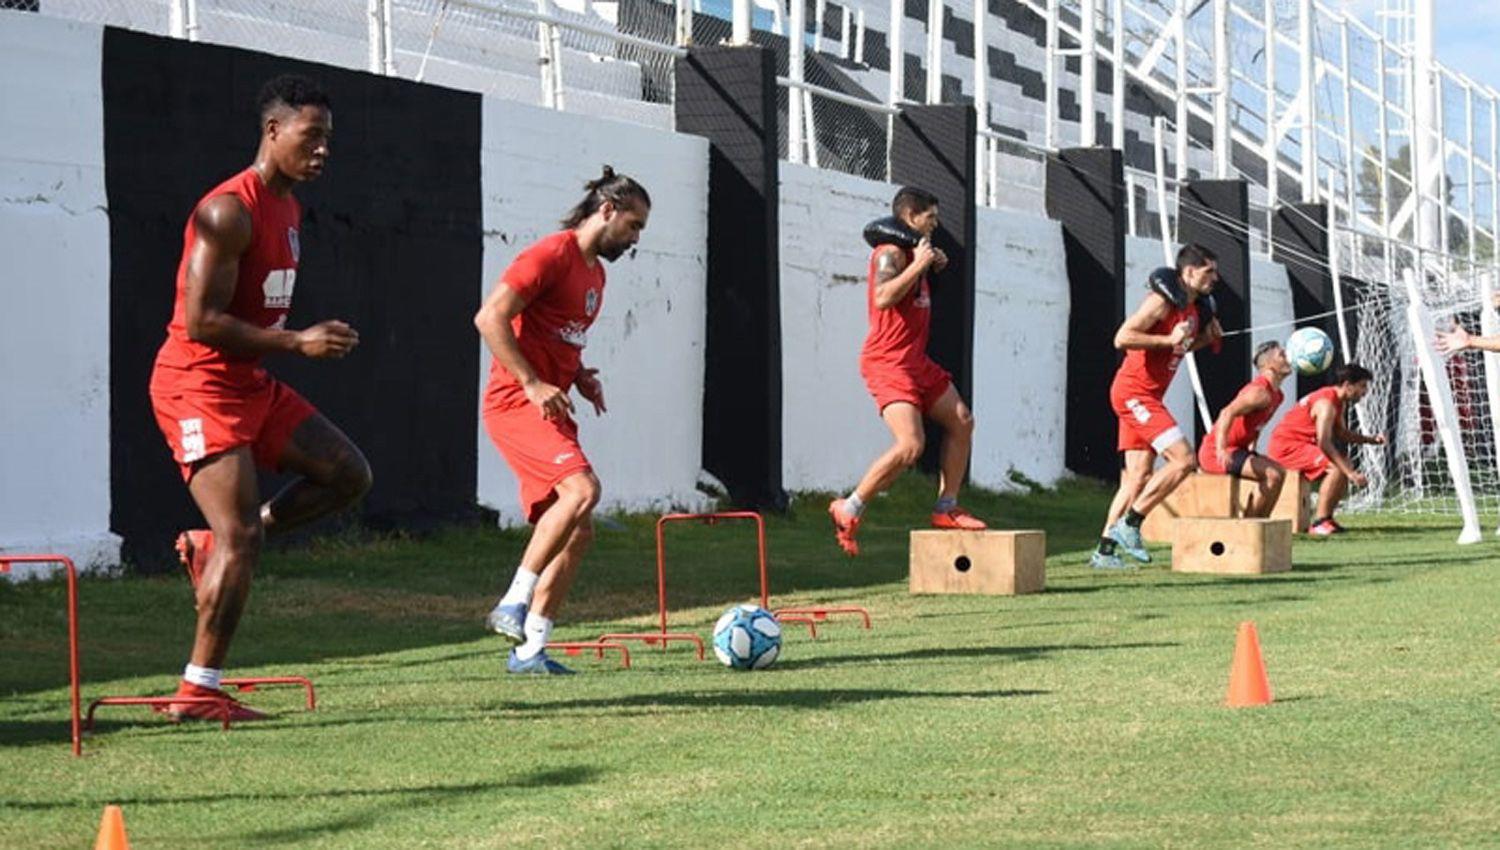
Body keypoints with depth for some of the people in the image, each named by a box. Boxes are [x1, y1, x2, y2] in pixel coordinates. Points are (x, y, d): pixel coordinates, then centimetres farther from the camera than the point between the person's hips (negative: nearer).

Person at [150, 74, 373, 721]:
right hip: (198, 386, -9)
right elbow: (202, 322, -23)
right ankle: (196, 694, -3)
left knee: (349, 475, 7)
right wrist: (297, 343, -23)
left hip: (251, 385, 9)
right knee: (241, 540, -12)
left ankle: (213, 543, 13)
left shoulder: (289, 207, 13)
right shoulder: (229, 212, -18)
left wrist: (310, 341, 11)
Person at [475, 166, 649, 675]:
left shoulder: (595, 271, 19)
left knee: (577, 531, 4)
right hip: (516, 404, -10)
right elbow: (489, 318, -18)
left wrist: (581, 377, 12)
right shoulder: (552, 255, -10)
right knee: (582, 487, -28)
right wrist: (532, 384, -22)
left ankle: (529, 650, 8)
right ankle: (513, 605, -23)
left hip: (550, 407, 10)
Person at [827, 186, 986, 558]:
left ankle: (946, 508, 17)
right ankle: (848, 510, -10)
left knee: (961, 422, 11)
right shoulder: (891, 251, -12)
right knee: (910, 446, -21)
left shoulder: (910, 252, 17)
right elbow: (883, 298, -27)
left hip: (915, 360, 10)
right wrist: (918, 265, -21)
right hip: (888, 363, -10)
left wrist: (931, 267, 18)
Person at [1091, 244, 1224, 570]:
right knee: (1183, 459, -15)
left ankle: (1104, 551, 10)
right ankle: (1129, 525, -9)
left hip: (1146, 397, 10)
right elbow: (1122, 338, -22)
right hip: (1134, 393, -10)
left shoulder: (1195, 306, 13)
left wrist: (1207, 338, 10)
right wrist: (1168, 339, -25)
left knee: (1138, 478, 8)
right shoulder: (1163, 299, -15)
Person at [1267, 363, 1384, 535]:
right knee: (1337, 468, -25)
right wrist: (1350, 473, -32)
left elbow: (1340, 433, 21)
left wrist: (1369, 440, 5)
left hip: (1302, 444, 11)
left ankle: (1327, 517, 13)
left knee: (1345, 463, 14)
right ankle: (1319, 523, -23)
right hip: (1286, 446, -11)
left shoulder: (1339, 401, 10)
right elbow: (1324, 443, -30)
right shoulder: (1326, 403, -22)